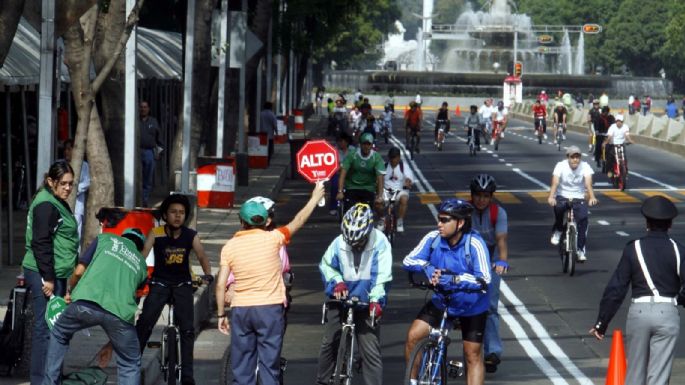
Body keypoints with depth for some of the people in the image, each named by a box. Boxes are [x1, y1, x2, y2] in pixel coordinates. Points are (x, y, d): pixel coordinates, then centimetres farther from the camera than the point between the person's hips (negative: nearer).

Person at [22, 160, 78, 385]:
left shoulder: (59, 204, 17)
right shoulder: (46, 205, -14)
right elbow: (41, 243, -20)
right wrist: (48, 278, -20)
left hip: (56, 273, 10)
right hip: (43, 274, -10)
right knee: (45, 326, -9)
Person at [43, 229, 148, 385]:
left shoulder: (105, 239, 26)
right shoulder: (141, 264, 32)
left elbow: (79, 272, 18)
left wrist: (70, 292, 40)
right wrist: (112, 342, 43)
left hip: (86, 303, 0)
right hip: (119, 311, 1)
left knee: (59, 335, 31)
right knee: (130, 365, 18)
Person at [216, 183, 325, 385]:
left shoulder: (229, 246, 2)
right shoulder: (272, 238, -4)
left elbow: (221, 284, -1)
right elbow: (298, 222, 9)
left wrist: (221, 315, 8)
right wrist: (315, 198, 24)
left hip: (240, 309, 2)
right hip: (270, 308, -2)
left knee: (242, 368, 7)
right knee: (269, 364, 2)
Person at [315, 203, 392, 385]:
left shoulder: (380, 242, -17)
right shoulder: (339, 242, -10)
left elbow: (382, 274, -21)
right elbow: (326, 265, 5)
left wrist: (376, 300, -32)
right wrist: (336, 282, -13)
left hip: (368, 304, -3)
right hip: (340, 300, 3)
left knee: (371, 351, -7)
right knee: (328, 343, 12)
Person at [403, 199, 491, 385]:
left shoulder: (475, 244, -26)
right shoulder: (434, 238, -14)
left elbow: (484, 280, -34)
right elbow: (409, 260, -15)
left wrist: (454, 279, -47)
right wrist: (427, 268, -35)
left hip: (471, 307, -3)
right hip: (441, 302, 4)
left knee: (473, 356, 3)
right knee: (413, 336, -9)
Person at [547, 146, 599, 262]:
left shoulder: (585, 167, -9)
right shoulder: (561, 166, -11)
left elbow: (588, 184, -23)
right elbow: (555, 183, -24)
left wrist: (592, 197, -43)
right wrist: (551, 197, -42)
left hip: (578, 199, 1)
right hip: (562, 197, -1)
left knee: (583, 218, -22)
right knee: (558, 207, -35)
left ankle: (581, 250, -11)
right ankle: (558, 230, -5)